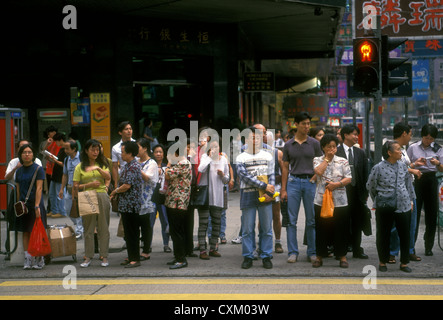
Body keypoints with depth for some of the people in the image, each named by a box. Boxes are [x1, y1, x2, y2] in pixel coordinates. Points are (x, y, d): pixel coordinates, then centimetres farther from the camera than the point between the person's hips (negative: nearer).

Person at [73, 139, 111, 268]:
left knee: (103, 227, 2)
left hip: (102, 197, 1)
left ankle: (104, 256, 6)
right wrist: (89, 185, -10)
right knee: (88, 228, 1)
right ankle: (88, 257, 6)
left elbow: (108, 177, -5)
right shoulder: (80, 167, 6)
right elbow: (76, 186, 2)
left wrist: (98, 169, -20)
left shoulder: (102, 164, 13)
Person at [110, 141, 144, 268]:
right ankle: (131, 257, 22)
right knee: (128, 233, 15)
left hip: (131, 205, -10)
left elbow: (127, 185, -24)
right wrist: (116, 193, 10)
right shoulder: (127, 165, 15)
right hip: (125, 205, 10)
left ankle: (135, 259, 1)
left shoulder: (133, 167, -17)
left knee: (132, 233, -4)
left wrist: (115, 191, -8)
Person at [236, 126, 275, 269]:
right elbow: (245, 176, -7)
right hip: (248, 196, -1)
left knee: (266, 228, 2)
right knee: (247, 229, 1)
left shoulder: (267, 156, 9)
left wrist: (270, 193, -9)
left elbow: (272, 176, 6)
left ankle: (266, 256, 9)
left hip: (265, 197, 1)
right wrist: (264, 186, -13)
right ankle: (248, 257, 8)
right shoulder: (241, 158, 3)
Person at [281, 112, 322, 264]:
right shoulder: (288, 145, 6)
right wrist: (283, 189, 4)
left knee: (311, 220, 3)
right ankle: (293, 252, 4)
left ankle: (312, 252, 10)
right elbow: (285, 167, 8)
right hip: (293, 181, 0)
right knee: (291, 220, -1)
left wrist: (315, 178, -7)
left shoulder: (314, 143, 4)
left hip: (310, 182, 0)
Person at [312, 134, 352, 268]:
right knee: (321, 230, 4)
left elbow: (349, 178, 0)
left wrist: (337, 184, -15)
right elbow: (319, 171, -13)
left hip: (339, 202, 0)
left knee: (340, 230, 2)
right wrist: (327, 158, -5)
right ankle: (319, 256, 13)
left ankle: (342, 256, 11)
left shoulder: (343, 161, 6)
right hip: (321, 201, 0)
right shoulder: (318, 160, 6)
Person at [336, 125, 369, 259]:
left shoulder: (360, 153, 12)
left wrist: (365, 193, 8)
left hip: (357, 192, 5)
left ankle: (357, 250, 18)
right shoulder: (336, 152, -4)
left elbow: (365, 174, 13)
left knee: (357, 222, 9)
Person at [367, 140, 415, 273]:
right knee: (383, 234, 7)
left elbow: (409, 183, 18)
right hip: (384, 208, -3)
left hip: (403, 206, 3)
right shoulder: (378, 168, -8)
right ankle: (382, 262, 21)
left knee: (405, 234, 5)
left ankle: (404, 263, 16)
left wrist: (410, 200, 16)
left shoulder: (402, 166, 6)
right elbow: (370, 186, 4)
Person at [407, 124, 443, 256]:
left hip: (431, 180, 1)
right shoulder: (413, 148, 5)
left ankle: (429, 247, 10)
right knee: (414, 212, -5)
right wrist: (415, 163, -11)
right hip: (417, 180, -1)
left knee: (431, 213, 2)